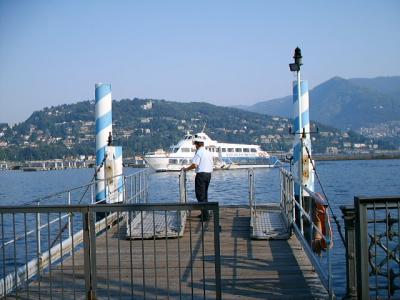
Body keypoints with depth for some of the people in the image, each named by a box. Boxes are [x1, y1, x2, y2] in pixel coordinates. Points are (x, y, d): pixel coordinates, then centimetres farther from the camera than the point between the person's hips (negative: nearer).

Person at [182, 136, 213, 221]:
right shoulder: (209, 152, 12)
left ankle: (205, 216, -6)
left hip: (201, 174, -8)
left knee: (200, 195, -3)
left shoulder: (199, 152, -13)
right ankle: (204, 213, 25)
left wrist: (186, 169, -7)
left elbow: (194, 165, -20)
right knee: (205, 194, 19)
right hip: (209, 174, 8)